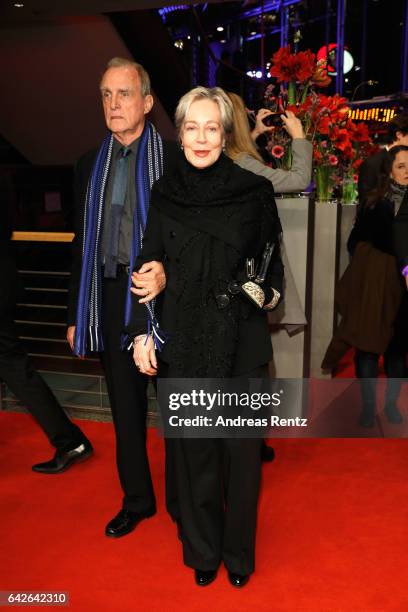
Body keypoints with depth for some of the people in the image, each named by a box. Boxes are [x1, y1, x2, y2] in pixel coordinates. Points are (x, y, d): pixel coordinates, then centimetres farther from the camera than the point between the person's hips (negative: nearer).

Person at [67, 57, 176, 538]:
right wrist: (76, 314, 13)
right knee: (125, 406, 14)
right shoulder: (90, 165, 10)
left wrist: (168, 272, -25)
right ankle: (137, 500, 31)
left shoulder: (173, 161, -6)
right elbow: (83, 243, 13)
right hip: (110, 298, 5)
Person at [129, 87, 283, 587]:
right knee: (193, 444, 10)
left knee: (241, 445, 6)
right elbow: (149, 267, 4)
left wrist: (269, 291, -8)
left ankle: (239, 551, 27)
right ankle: (202, 549, 30)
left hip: (242, 339, -1)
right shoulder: (164, 193, 2)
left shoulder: (254, 191, -3)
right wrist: (142, 333, 1)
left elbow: (271, 258, 8)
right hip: (182, 340, 1)